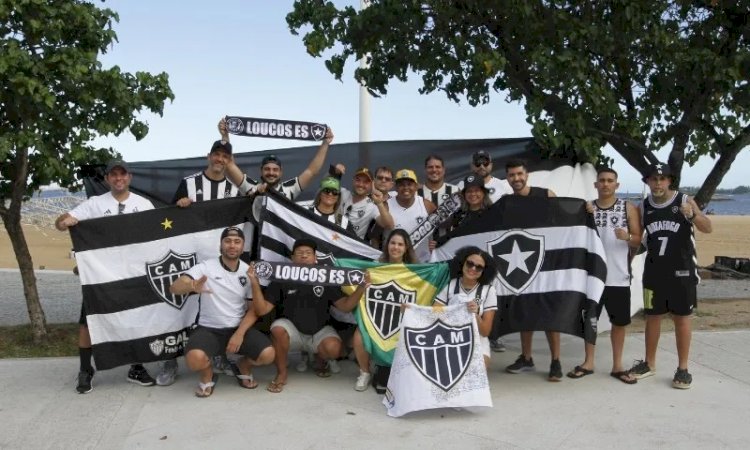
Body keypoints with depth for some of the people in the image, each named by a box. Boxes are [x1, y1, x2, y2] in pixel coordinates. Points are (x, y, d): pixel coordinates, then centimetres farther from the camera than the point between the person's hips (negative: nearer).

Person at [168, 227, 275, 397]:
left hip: (239, 328, 2)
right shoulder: (205, 267, -8)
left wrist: (240, 333, -15)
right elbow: (174, 288, -19)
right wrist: (191, 286, -43)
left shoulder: (249, 272, 1)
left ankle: (244, 367, 14)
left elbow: (254, 309, 1)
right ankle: (207, 376, 4)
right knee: (195, 358, -33)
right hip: (209, 329, -2)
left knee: (268, 354, -22)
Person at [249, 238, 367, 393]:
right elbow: (262, 310, -14)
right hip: (293, 331, 0)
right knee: (278, 328, -33)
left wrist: (361, 287, -25)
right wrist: (255, 283, -27)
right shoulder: (282, 280, -9)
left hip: (319, 331, 0)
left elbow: (345, 306, -10)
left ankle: (321, 359, 11)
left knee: (333, 348, -30)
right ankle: (281, 374, -10)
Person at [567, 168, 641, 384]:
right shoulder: (586, 207, 6)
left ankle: (617, 366, 17)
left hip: (618, 276, -1)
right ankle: (588, 362, 20)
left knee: (620, 321, 6)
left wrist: (627, 237, -22)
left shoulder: (628, 208, 1)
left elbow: (639, 240, 0)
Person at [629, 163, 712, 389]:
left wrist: (693, 215, -31)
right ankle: (649, 363, 22)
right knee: (652, 316, 10)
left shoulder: (685, 200, -6)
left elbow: (708, 228, -12)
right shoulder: (643, 207, 3)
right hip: (654, 271, 3)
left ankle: (683, 369, 13)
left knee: (682, 318, 4)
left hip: (681, 270, -3)